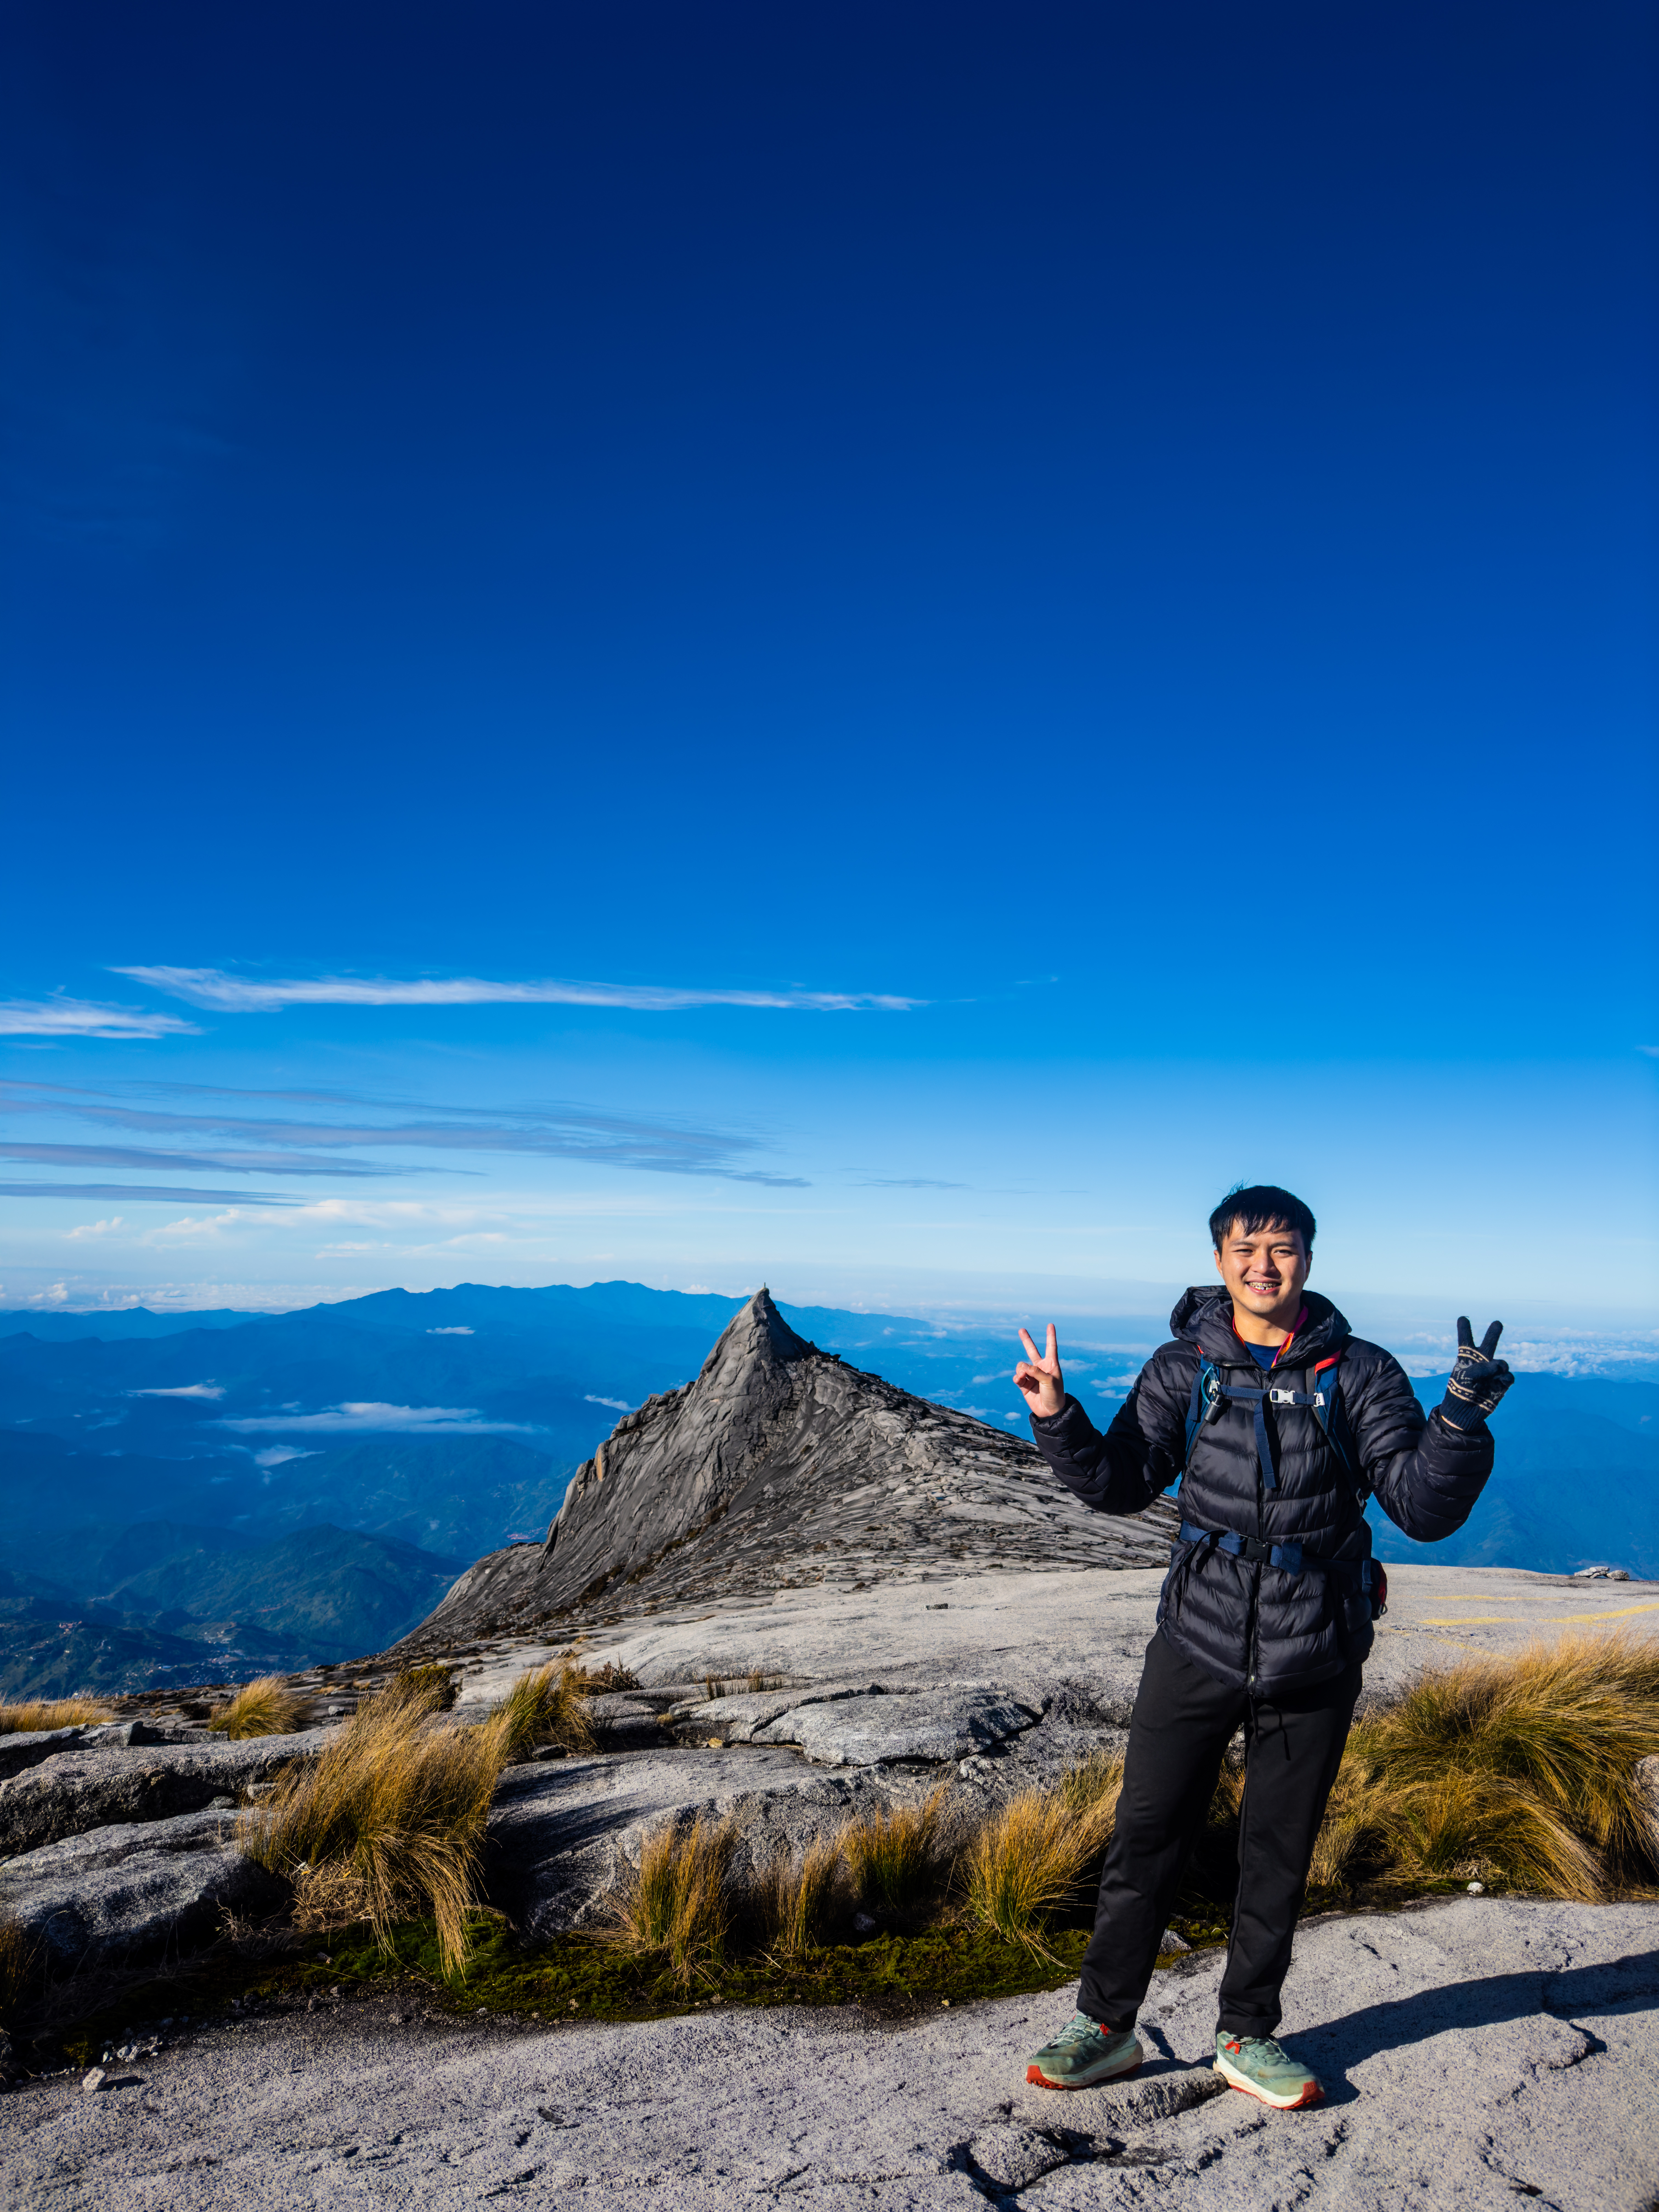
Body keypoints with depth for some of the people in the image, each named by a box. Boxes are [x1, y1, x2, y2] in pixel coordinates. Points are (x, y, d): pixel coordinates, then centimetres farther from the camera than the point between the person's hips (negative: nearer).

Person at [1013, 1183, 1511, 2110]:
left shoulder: (1360, 1373, -5)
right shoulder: (1186, 1368, -1)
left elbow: (1426, 1508, -7)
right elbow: (1122, 1485, 3)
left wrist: (1463, 1416, -22)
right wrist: (1058, 1419, -12)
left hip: (1315, 1661, 0)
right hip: (1198, 1648, 0)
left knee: (1280, 1857, 15)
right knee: (1148, 1836, 8)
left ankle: (1248, 2035, 36)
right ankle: (1107, 2026, 26)